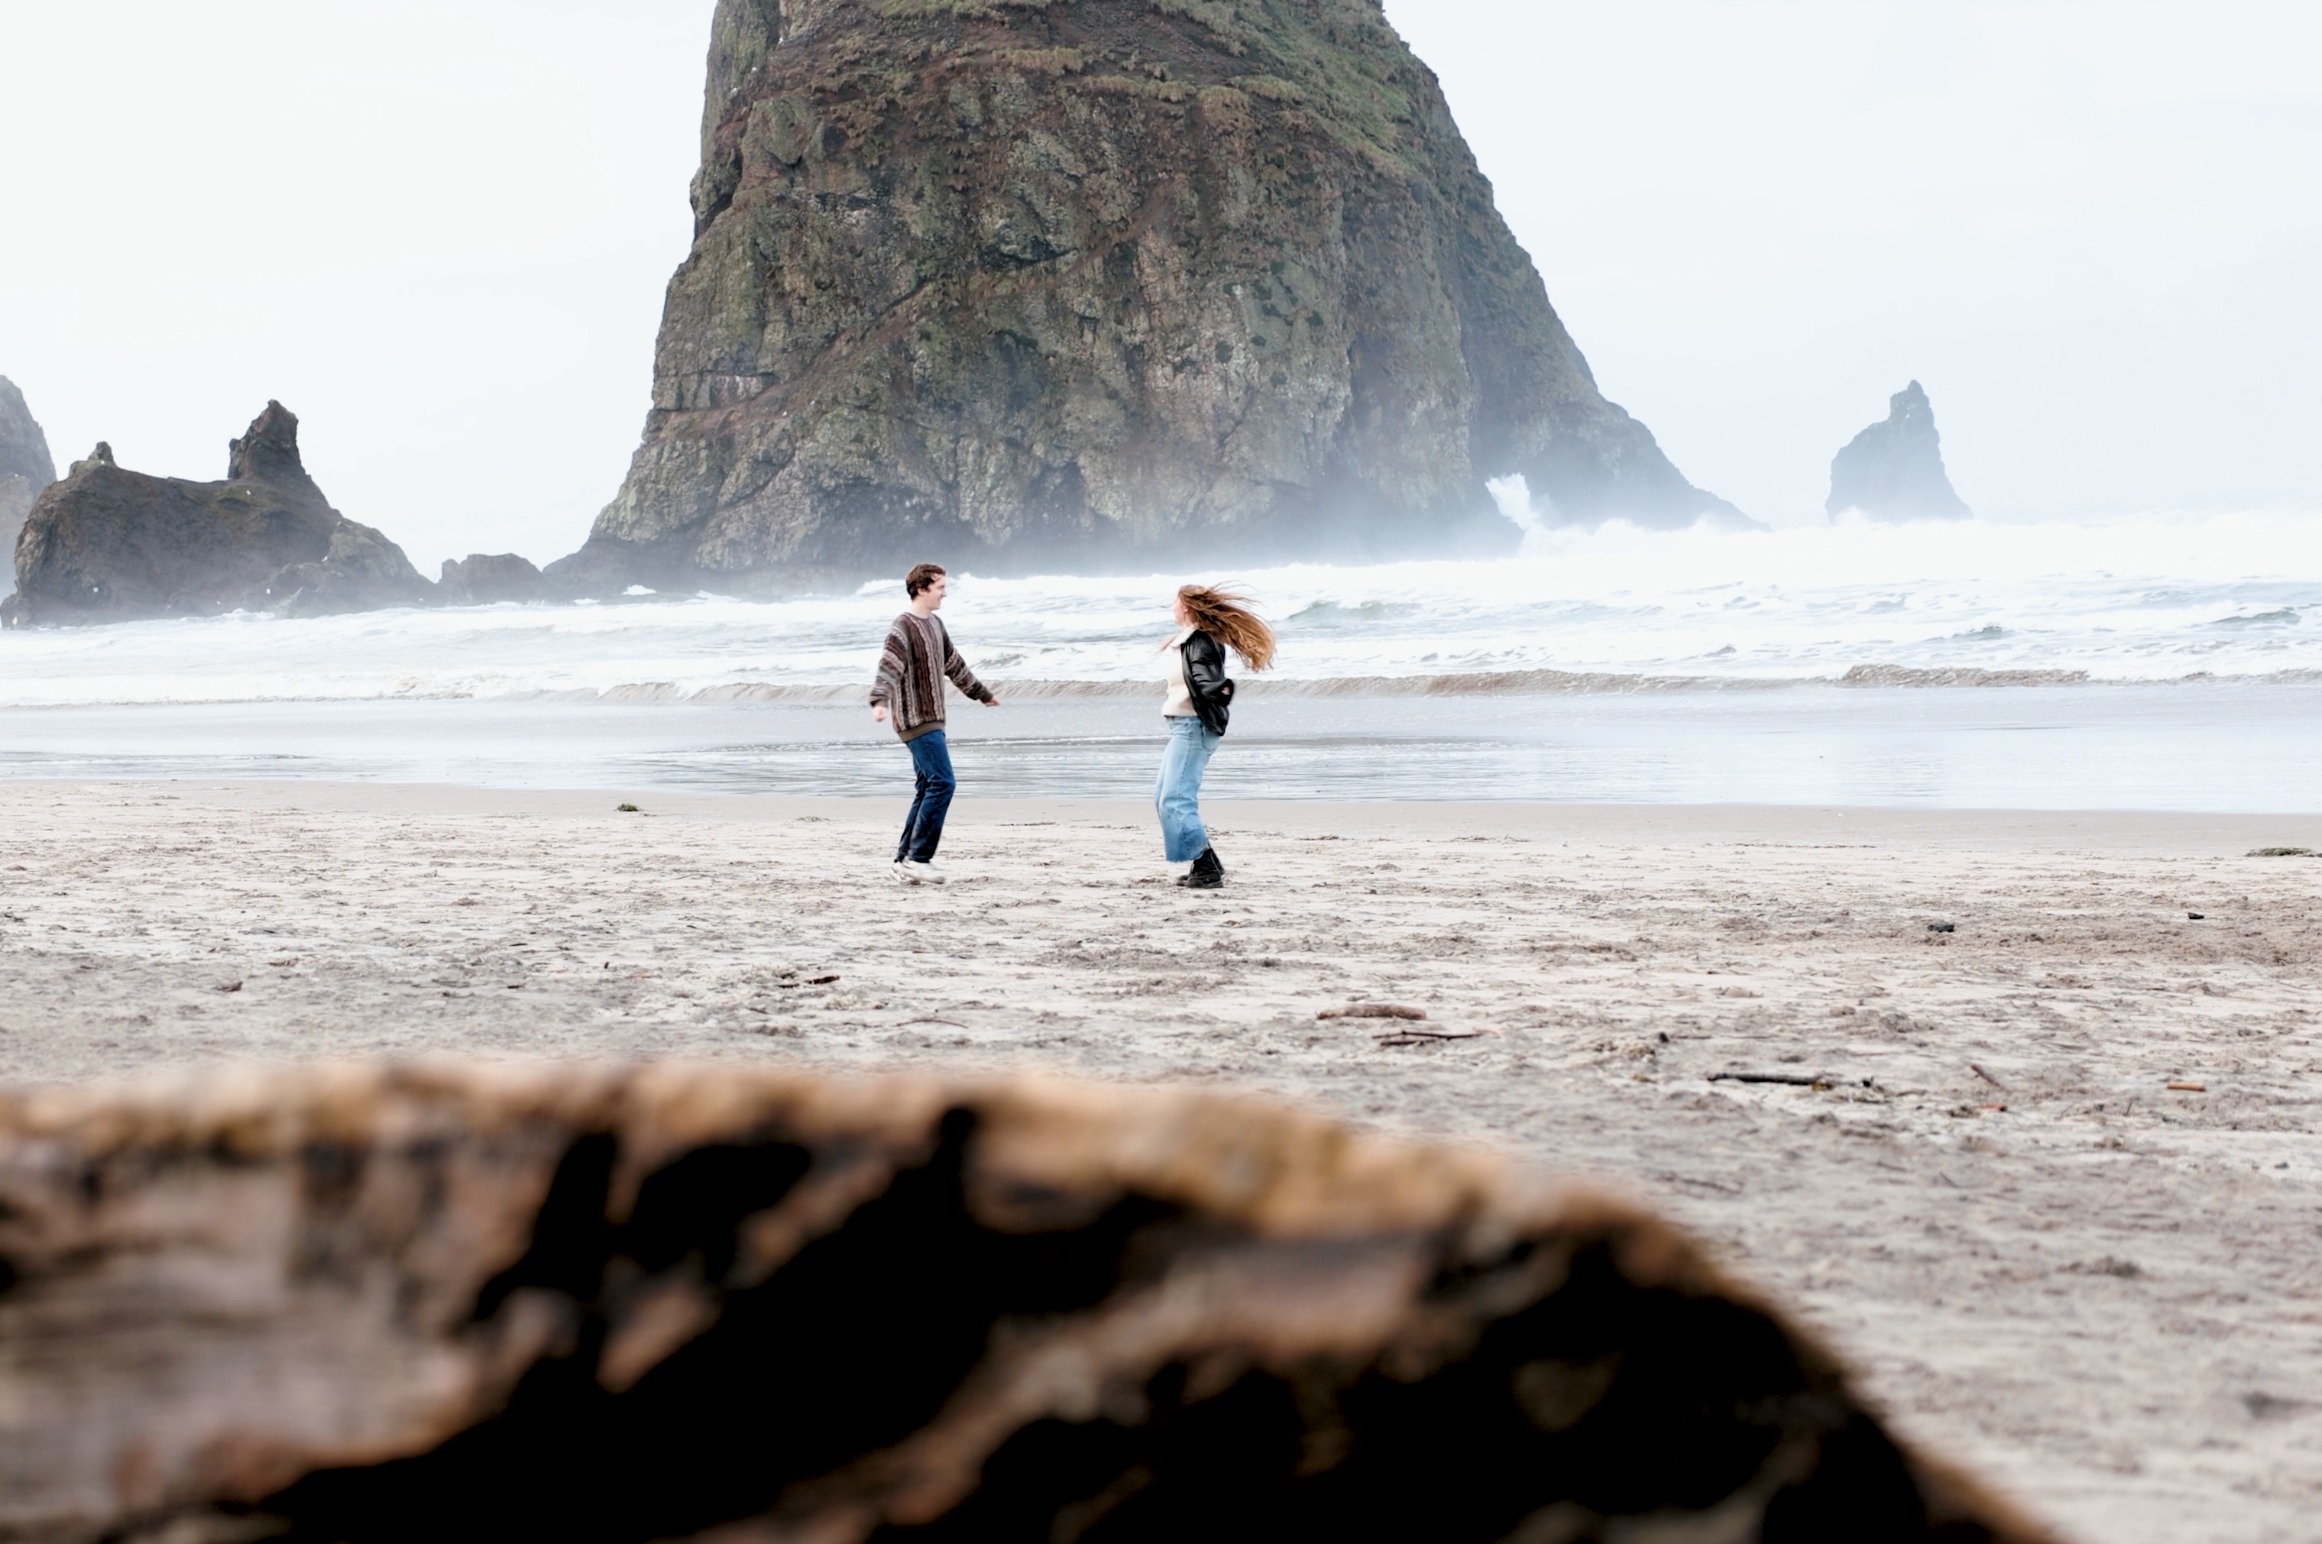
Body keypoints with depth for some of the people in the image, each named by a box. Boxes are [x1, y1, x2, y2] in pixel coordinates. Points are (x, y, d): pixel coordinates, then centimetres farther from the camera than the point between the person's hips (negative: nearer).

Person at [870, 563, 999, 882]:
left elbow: (954, 665, 30)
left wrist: (982, 694, 40)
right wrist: (879, 701, -44)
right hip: (915, 720, -10)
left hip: (931, 719, 10)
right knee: (942, 783, -14)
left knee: (927, 788, 9)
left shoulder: (935, 625, 16)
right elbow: (889, 667, -27)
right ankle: (918, 858, -11)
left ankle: (904, 860, 13)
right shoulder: (903, 627, -12)